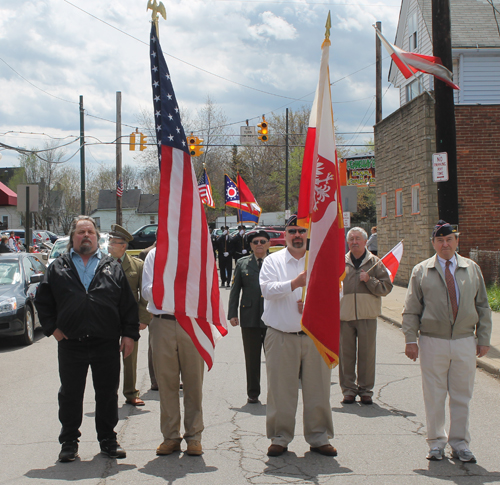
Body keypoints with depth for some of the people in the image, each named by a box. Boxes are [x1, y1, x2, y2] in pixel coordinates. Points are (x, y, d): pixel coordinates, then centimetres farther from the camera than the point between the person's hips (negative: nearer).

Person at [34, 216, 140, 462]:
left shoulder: (112, 267, 9)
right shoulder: (58, 268, 8)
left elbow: (128, 303, 7)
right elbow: (42, 301, 11)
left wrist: (129, 334, 0)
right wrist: (52, 327, 1)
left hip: (107, 343, 0)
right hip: (71, 343, 0)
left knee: (107, 394, 7)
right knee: (70, 395, 7)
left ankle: (108, 439, 21)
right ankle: (69, 442, 19)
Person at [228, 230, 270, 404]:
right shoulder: (242, 263, 9)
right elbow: (235, 289, 8)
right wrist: (232, 314, 0)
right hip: (249, 317, 1)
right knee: (252, 358, 7)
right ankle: (253, 393, 17)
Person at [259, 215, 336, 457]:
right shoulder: (273, 260, 6)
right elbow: (267, 289, -10)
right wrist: (294, 283, -22)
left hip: (315, 336, 2)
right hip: (281, 336, -1)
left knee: (318, 389, 5)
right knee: (280, 390, 2)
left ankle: (319, 437, 17)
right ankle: (280, 437, 14)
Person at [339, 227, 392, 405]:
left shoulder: (375, 263, 8)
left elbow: (386, 287, 4)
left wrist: (369, 280, -11)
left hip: (367, 315, -1)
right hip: (344, 315, 1)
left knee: (367, 353, 2)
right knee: (346, 353, 2)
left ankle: (365, 390, 12)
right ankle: (348, 389, 12)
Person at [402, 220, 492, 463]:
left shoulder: (472, 269, 9)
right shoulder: (421, 271, 4)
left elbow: (483, 307, 13)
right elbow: (411, 309, 3)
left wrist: (483, 338, 7)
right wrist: (411, 339, -4)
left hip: (465, 342, 2)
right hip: (432, 342, -1)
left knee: (462, 396, 6)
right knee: (434, 395, 3)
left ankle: (460, 443, 17)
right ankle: (436, 443, 15)